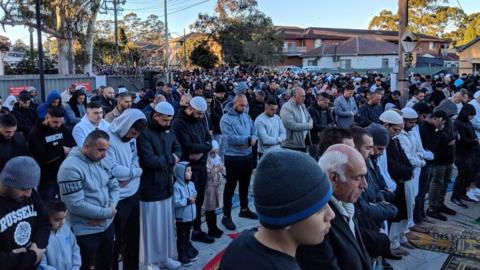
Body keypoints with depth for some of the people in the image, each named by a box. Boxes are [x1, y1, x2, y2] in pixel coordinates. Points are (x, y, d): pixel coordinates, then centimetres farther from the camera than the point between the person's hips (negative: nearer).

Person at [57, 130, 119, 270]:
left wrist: (111, 207, -14)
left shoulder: (102, 161, 2)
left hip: (107, 225, 7)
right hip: (85, 231, -7)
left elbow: (114, 186, 7)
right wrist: (107, 212, -19)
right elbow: (76, 205, -27)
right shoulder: (71, 168, -23)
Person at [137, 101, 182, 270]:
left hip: (166, 184, 8)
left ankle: (165, 256, 32)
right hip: (151, 187, -7)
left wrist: (174, 158, -9)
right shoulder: (144, 133, -19)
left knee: (166, 222, 17)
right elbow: (149, 161, -26)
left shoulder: (168, 130, 7)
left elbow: (178, 149, 14)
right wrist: (170, 158, -12)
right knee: (152, 225, 5)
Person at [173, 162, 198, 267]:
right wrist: (188, 200, -24)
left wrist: (194, 198, -9)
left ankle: (187, 251, 36)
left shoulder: (191, 184, 1)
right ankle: (182, 256, 18)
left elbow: (194, 194, 12)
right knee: (181, 237, 6)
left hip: (190, 216, 7)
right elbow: (176, 202, -24)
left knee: (187, 236, 21)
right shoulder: (177, 186, -21)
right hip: (181, 217, -7)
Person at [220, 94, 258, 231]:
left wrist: (252, 139, -19)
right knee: (230, 187, 2)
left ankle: (244, 209, 37)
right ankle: (226, 216, 11)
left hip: (248, 156, 7)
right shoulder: (226, 119, -13)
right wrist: (248, 139, -16)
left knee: (245, 184, 20)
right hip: (233, 158, -7)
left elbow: (254, 131, 5)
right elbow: (230, 138, -24)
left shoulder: (246, 116, 8)